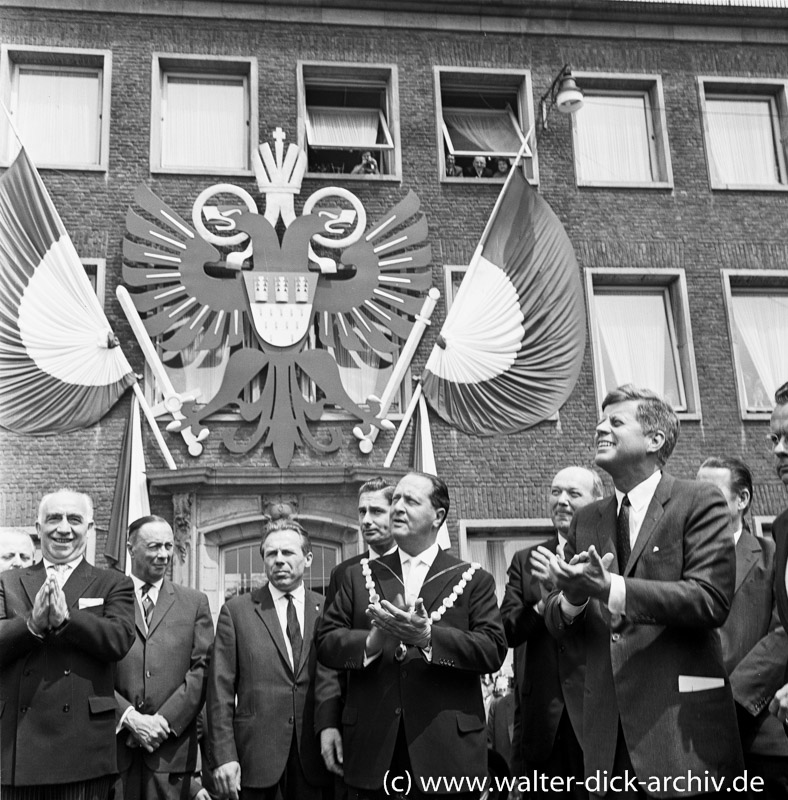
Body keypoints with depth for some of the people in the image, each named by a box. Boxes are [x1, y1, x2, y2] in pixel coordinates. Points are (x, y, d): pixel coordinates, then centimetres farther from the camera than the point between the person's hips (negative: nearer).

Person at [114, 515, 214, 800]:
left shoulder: (195, 602, 9)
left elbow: (202, 668, 2)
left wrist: (165, 720, -7)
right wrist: (129, 717, -10)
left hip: (171, 746, 1)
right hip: (114, 744, -1)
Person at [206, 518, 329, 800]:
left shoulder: (327, 610, 3)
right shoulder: (236, 611, 0)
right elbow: (220, 689, -3)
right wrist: (223, 756, -9)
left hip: (313, 753, 1)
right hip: (254, 754, -1)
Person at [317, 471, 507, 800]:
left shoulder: (473, 579, 3)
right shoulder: (359, 576, 10)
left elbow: (493, 650, -7)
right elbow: (326, 642, 3)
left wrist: (428, 636, -21)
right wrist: (374, 641, -17)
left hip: (446, 746, -2)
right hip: (372, 746, 2)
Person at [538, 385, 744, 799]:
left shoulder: (699, 501, -3)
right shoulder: (586, 520, 12)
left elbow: (711, 599, -15)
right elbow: (557, 625, 10)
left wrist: (611, 589, -24)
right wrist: (572, 596, -14)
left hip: (681, 721, -4)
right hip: (608, 727, 4)